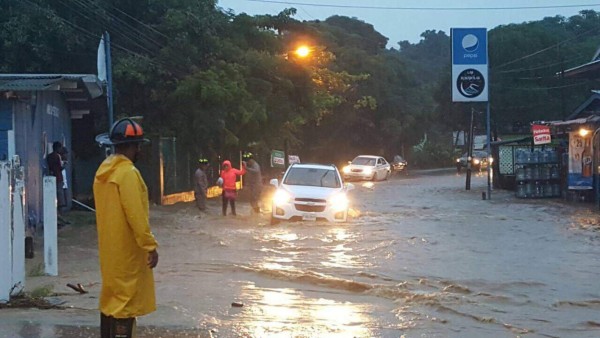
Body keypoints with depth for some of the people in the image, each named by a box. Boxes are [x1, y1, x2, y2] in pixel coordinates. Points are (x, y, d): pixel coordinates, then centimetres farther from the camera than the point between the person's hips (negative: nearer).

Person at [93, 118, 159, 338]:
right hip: (126, 250, -9)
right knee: (125, 302, -5)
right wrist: (150, 246, -17)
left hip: (109, 248, 9)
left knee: (110, 299, 15)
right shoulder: (128, 172, -18)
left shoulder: (104, 171, 10)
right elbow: (136, 215, -22)